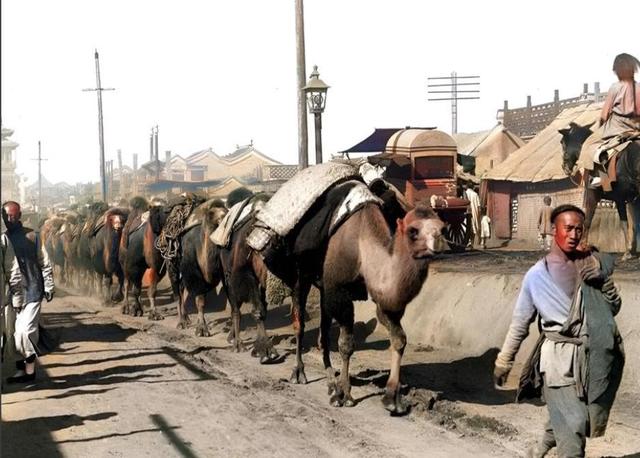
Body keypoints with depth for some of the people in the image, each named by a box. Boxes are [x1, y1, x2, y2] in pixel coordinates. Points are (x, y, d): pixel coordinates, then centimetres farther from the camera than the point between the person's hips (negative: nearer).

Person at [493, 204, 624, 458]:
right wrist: (504, 360, 10)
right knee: (573, 422, -11)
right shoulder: (538, 274, -3)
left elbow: (613, 308, 11)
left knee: (564, 416, 15)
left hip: (590, 353, 4)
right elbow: (520, 321, 6)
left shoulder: (594, 264, 5)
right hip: (559, 354, -4)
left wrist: (603, 281, -8)